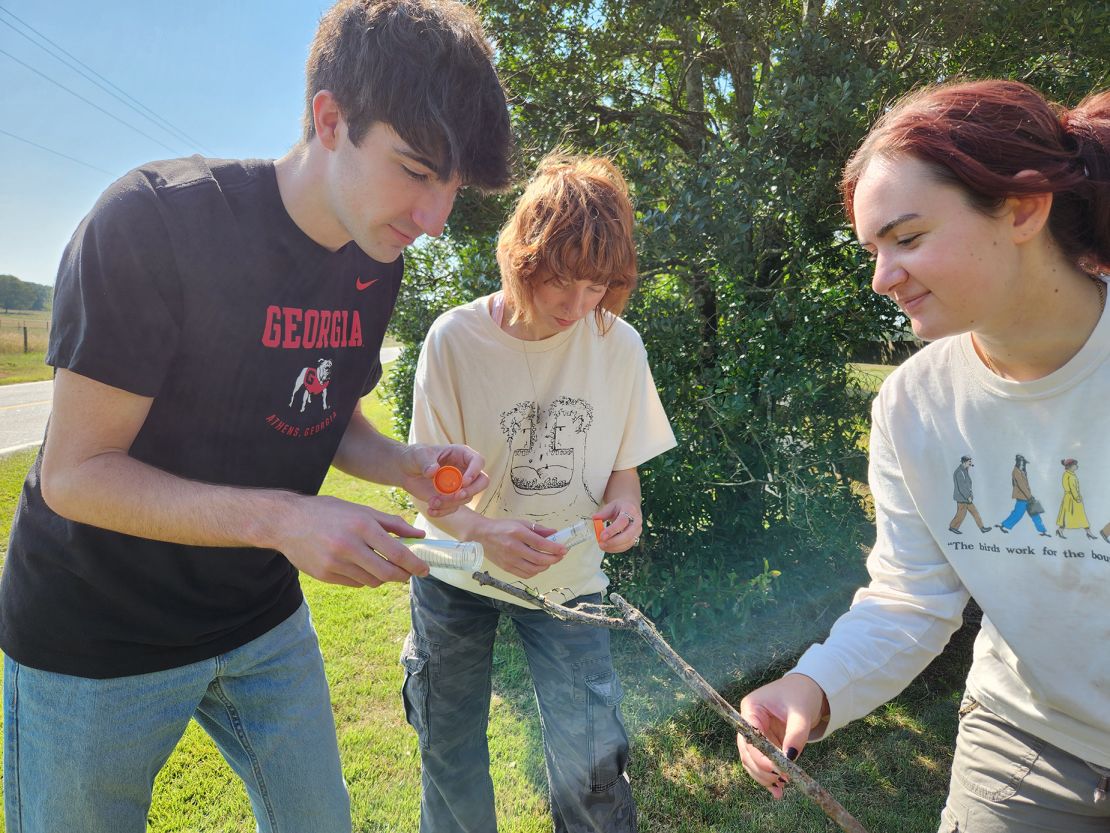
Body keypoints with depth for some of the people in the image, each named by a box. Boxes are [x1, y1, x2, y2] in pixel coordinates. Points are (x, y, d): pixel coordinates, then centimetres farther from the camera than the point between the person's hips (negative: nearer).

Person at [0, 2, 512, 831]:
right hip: (96, 640, -4)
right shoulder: (158, 218, -24)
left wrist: (407, 464, -14)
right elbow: (74, 473, -22)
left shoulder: (378, 261, -5)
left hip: (264, 619, 5)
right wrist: (282, 520, -34)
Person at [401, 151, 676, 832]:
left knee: (593, 763, -4)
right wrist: (485, 532, -32)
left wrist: (625, 504, -21)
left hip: (568, 578, 1)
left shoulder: (620, 345, -11)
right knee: (452, 754, 15)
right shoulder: (456, 338, -17)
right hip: (459, 575, 0)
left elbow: (623, 462, 1)